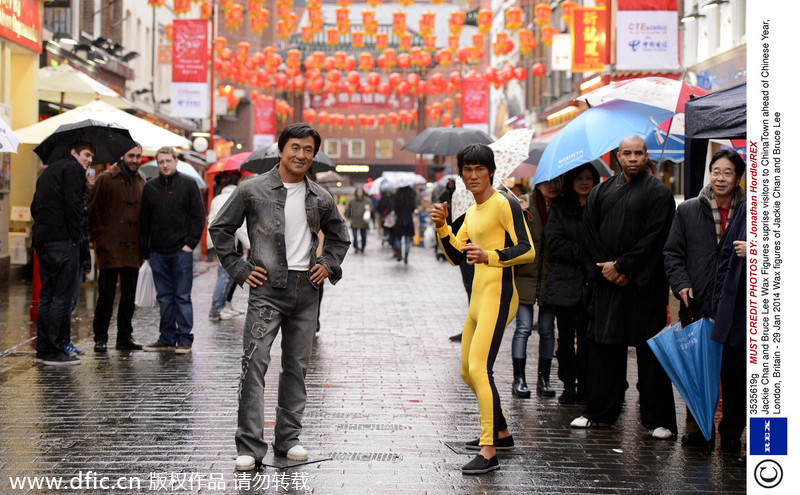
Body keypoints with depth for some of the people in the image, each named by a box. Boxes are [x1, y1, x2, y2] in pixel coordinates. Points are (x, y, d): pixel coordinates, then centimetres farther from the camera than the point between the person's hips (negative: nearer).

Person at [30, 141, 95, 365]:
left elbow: (35, 206, 22)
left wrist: (42, 228, 16)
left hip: (41, 238, 10)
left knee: (47, 295, 12)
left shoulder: (48, 171, 24)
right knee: (62, 296, -8)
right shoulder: (73, 168, -5)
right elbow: (74, 204, -16)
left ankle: (43, 350, 14)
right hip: (63, 240, -10)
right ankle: (54, 350, -9)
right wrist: (77, 235, -11)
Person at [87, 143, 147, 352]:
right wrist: (99, 237, -8)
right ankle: (100, 337, 6)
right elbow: (93, 210, -3)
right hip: (110, 247, -5)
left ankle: (125, 335, 17)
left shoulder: (141, 181, 14)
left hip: (133, 248, 5)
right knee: (106, 294, -3)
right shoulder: (106, 179, -3)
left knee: (129, 294, 9)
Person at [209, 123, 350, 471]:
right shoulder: (253, 190, -1)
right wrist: (239, 269, -1)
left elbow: (339, 235, 26)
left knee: (297, 366, 9)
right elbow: (220, 228, 5)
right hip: (267, 288, -4)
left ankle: (288, 439, 19)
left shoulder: (320, 199, 10)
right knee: (255, 363, -11)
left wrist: (328, 265, 11)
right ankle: (250, 446, -10)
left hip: (306, 289, 4)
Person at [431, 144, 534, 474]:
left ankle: (489, 452, -22)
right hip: (478, 296, 10)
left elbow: (527, 251, -16)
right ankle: (501, 434, 32)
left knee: (479, 368, -21)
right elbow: (456, 256, 18)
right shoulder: (472, 212, 19)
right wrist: (442, 227, 3)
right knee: (468, 371, 17)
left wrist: (489, 256, -29)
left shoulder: (504, 204, -9)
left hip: (498, 295, -10)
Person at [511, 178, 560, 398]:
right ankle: (519, 380, 4)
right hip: (525, 276, -2)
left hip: (551, 279, 2)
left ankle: (544, 379, 16)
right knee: (523, 328, -3)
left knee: (547, 330, 7)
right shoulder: (523, 203, -2)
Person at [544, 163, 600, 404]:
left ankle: (584, 387, 7)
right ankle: (569, 386, 10)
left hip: (591, 283, 0)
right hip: (565, 283, 0)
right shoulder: (559, 207, 7)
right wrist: (582, 252, -13)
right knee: (566, 337, 2)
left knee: (587, 338, 1)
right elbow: (554, 242, -4)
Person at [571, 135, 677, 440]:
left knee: (649, 352, -3)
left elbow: (654, 238, -9)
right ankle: (600, 412, 19)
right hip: (606, 284, 4)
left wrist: (622, 267, -12)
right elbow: (590, 235, 8)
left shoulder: (658, 193, -2)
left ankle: (658, 420, 3)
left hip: (644, 286, -4)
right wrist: (606, 269, -5)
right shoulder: (601, 192, 12)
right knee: (604, 347, 8)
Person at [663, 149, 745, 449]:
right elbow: (672, 253, 10)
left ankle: (732, 431, 10)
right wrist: (681, 284, -3)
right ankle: (697, 429, 14)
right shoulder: (688, 211, 9)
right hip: (697, 305, 1)